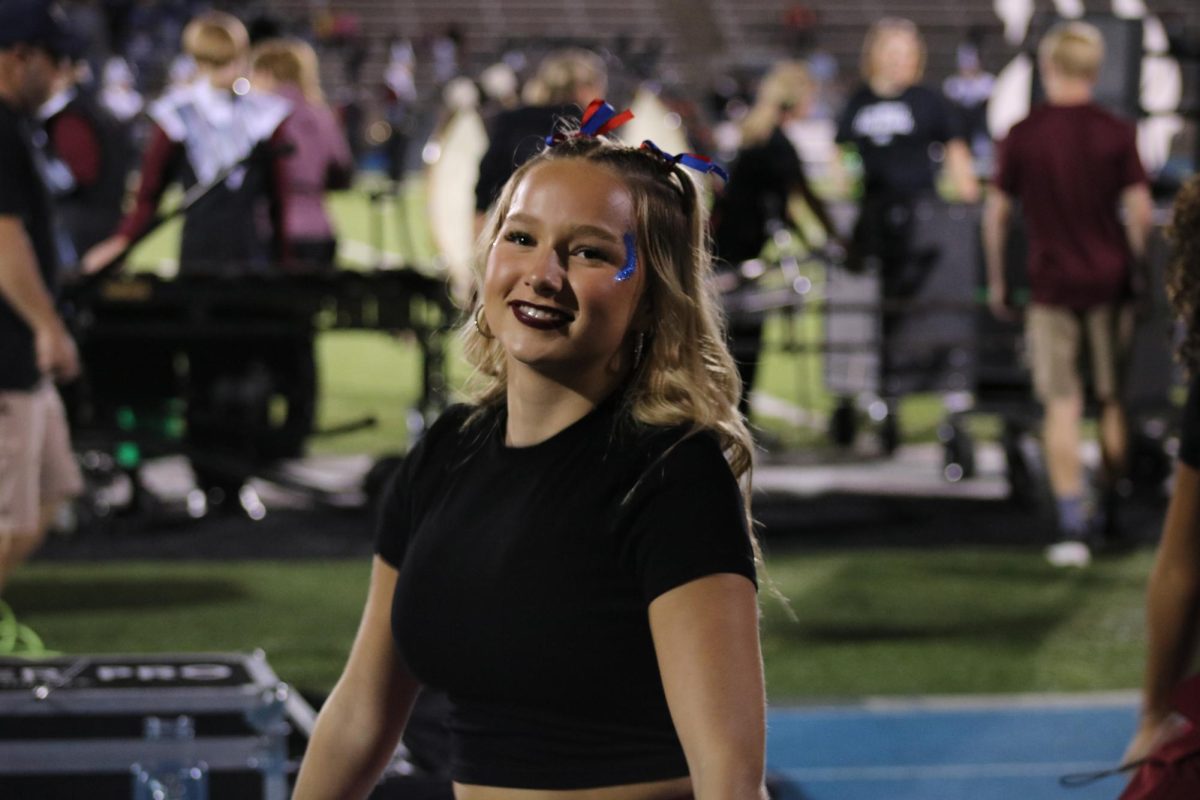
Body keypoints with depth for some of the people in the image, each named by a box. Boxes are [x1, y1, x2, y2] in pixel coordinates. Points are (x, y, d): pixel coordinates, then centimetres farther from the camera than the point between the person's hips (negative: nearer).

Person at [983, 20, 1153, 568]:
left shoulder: (1021, 137, -3)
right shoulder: (1117, 134, -4)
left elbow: (996, 213, 0)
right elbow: (1139, 211, -5)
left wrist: (996, 281, 11)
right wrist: (1142, 271, 8)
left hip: (1051, 284, -1)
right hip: (1109, 281, 1)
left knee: (1061, 405, 1)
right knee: (1112, 400, 14)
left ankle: (1071, 526, -7)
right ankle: (1112, 510, 26)